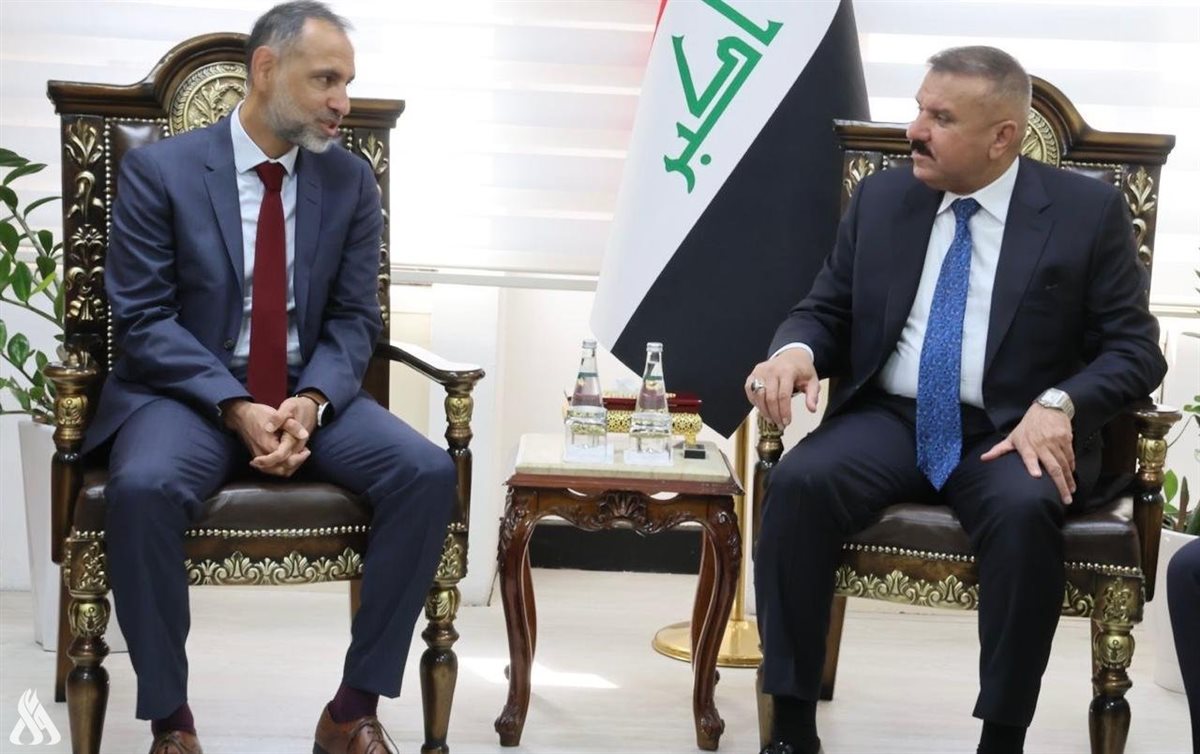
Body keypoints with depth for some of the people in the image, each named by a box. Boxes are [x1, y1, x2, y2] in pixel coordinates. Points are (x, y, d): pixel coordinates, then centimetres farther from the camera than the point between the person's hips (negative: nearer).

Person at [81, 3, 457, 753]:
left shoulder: (351, 180, 5)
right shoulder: (159, 170, -5)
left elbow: (354, 318, 4)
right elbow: (144, 320, -9)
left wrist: (310, 402, -17)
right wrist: (236, 408, -22)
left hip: (309, 391, 3)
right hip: (189, 391, -3)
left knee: (429, 473, -23)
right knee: (144, 487, -36)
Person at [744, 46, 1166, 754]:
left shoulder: (1089, 211, 1)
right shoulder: (881, 199, 11)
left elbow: (1136, 347, -1)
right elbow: (825, 313, 14)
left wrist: (1059, 405, -20)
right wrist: (795, 349, -11)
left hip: (1014, 431, -2)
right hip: (888, 419, 3)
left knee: (1024, 511, -36)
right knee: (798, 483, -28)